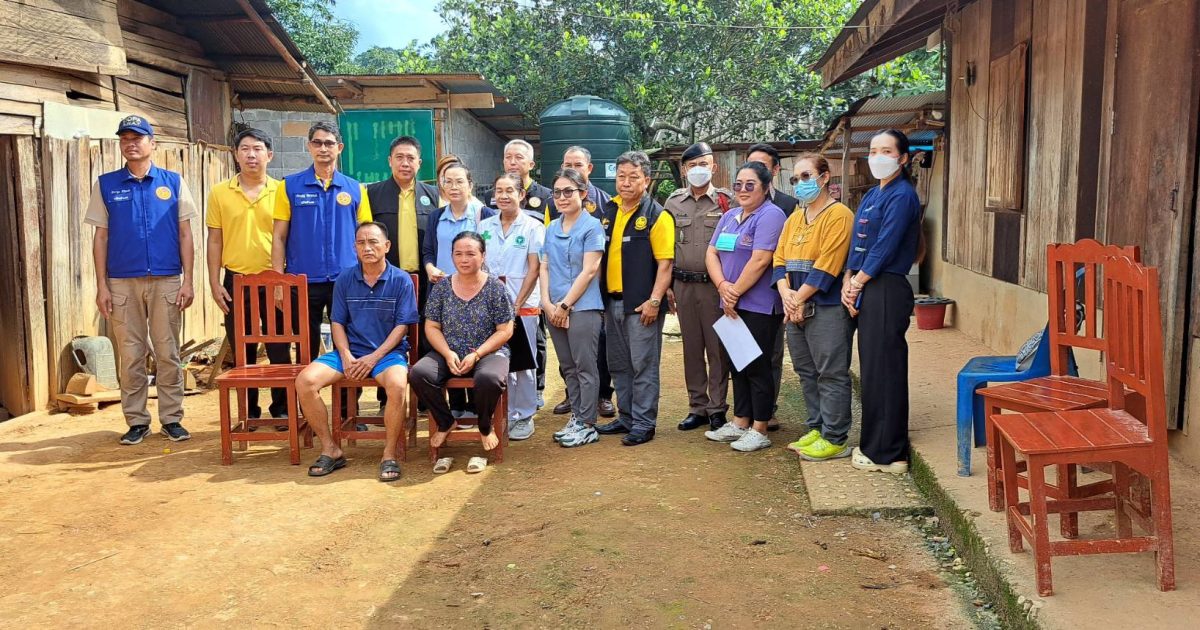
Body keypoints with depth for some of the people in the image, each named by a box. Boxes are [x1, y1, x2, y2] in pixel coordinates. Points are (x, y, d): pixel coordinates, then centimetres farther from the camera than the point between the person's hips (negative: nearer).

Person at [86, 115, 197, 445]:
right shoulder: (106, 184, 7)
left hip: (167, 281, -1)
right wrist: (102, 285, 0)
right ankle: (136, 421, 15)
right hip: (123, 282, 1)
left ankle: (172, 419, 12)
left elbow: (185, 234, 4)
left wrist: (187, 280, -4)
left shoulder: (173, 182, 5)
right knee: (131, 355, 5)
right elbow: (101, 238, 6)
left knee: (168, 354, 3)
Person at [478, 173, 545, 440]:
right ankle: (504, 415, 17)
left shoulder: (533, 227, -1)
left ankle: (525, 417, 13)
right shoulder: (485, 226, 10)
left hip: (523, 305, -3)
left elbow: (534, 268, -4)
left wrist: (518, 303, -9)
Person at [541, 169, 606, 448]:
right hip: (554, 309, 6)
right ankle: (576, 417, 22)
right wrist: (547, 303, -3)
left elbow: (589, 271, -12)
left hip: (583, 307, -6)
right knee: (568, 367, 12)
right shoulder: (551, 228, 12)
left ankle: (587, 425, 5)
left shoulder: (592, 226, -6)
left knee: (585, 367, -2)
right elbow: (545, 267, 11)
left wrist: (565, 305, -12)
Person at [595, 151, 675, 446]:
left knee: (643, 365, -1)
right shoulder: (608, 211, 11)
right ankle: (626, 417, 26)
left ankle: (644, 423, 8)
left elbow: (665, 263, -12)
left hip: (641, 303, -7)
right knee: (618, 365, 14)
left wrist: (654, 301, -18)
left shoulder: (657, 215, -8)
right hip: (612, 301, 7)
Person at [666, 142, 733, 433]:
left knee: (717, 347, 1)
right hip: (683, 286, 3)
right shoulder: (674, 201, 9)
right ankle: (697, 407, 18)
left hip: (715, 285, -3)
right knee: (691, 348, 9)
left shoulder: (725, 200, 0)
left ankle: (717, 409, 10)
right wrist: (666, 284, 7)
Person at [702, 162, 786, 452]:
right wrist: (723, 286, -9)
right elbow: (712, 253, 8)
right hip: (733, 305, 8)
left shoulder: (770, 216, -11)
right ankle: (740, 423, 25)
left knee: (757, 366, -2)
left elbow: (760, 260, -20)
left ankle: (759, 430, 7)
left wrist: (735, 291, -13)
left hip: (760, 306, -8)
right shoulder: (729, 217, 15)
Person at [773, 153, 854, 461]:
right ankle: (816, 429, 26)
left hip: (827, 308, -8)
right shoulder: (794, 218, 17)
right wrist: (786, 292, -6)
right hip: (796, 309, 8)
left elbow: (827, 266, -16)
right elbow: (780, 258, 11)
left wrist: (799, 298, -14)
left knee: (831, 375, -3)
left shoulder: (838, 215, -8)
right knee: (807, 373, 14)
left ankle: (834, 440, 4)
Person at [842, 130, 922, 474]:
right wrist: (848, 282, 1)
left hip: (887, 291, -9)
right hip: (866, 291, 9)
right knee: (871, 368, 13)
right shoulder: (871, 195, 17)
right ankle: (874, 445, 23)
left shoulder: (902, 196, -10)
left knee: (884, 370, -3)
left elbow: (884, 248, -16)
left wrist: (857, 282, -8)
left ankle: (888, 454, 6)